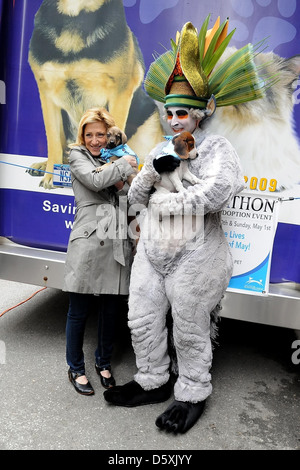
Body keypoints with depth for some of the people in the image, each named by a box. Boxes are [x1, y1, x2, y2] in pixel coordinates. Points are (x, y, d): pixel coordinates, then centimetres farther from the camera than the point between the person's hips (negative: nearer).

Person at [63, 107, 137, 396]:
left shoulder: (117, 160, 19)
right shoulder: (77, 156, 7)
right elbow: (95, 181, -13)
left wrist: (121, 185, -5)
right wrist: (123, 166, -1)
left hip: (116, 244, 4)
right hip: (88, 243, -4)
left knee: (110, 310, 13)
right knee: (79, 311, 6)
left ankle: (103, 363, 35)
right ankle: (76, 368, 27)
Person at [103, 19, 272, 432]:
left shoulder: (216, 149, -7)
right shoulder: (160, 150, 14)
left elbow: (220, 191, -27)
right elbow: (134, 197, 9)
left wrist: (165, 203, -18)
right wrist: (152, 172, -12)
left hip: (193, 259, -7)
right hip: (151, 254, 7)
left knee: (190, 331, 8)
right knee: (143, 322, 15)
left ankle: (192, 395, 31)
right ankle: (153, 381, 38)